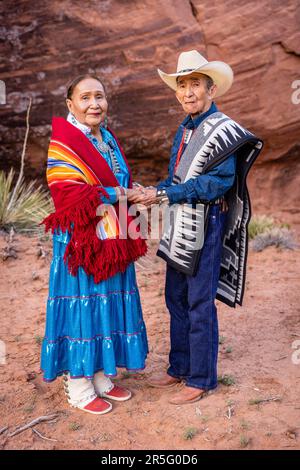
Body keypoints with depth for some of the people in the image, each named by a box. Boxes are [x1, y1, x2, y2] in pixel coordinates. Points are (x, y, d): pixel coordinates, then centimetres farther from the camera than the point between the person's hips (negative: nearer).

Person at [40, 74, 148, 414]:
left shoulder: (108, 138, 14)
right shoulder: (62, 140, -11)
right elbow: (68, 195, -20)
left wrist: (133, 193, -2)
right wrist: (120, 194, -15)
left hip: (111, 240, 8)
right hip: (80, 240, -8)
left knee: (108, 306, 13)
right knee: (82, 307, 1)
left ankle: (101, 376, 29)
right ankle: (78, 387, 18)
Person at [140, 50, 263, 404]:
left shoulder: (223, 130, -11)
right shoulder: (185, 128, 14)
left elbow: (217, 182, -20)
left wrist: (164, 194, -21)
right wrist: (153, 191, -2)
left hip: (206, 226, -8)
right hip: (180, 225, 9)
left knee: (200, 305, 1)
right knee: (175, 299, 15)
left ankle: (201, 379, 17)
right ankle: (179, 368, 32)